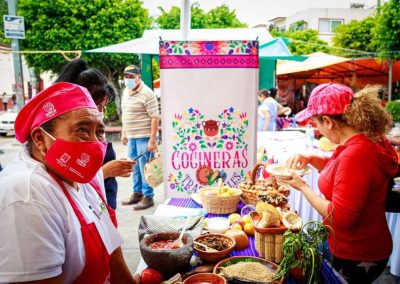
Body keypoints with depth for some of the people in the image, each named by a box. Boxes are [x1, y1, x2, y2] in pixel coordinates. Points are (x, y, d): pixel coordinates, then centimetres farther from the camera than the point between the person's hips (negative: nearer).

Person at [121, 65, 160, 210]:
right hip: (131, 137, 8)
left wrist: (152, 140, -20)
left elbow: (155, 117, -17)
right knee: (135, 167, 17)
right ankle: (137, 193, 31)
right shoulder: (126, 92, 12)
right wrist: (124, 133, 18)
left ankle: (148, 197, 11)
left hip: (144, 137, -8)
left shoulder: (147, 94, -14)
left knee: (144, 167, -1)